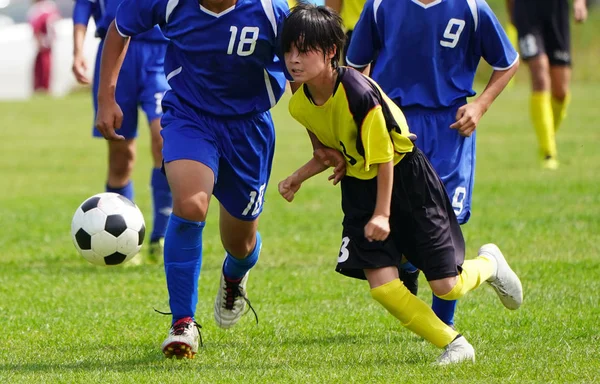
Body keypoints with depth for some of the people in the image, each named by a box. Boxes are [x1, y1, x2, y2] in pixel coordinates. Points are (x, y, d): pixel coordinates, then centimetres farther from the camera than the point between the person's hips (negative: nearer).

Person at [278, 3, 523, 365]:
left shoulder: (359, 93, -30)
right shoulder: (300, 104, -8)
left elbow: (384, 158, -21)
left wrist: (382, 214, -21)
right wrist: (297, 178, -5)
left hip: (405, 176, -5)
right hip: (359, 187, 5)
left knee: (446, 287, -2)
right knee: (382, 286, -12)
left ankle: (489, 264, 33)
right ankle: (454, 344, 6)